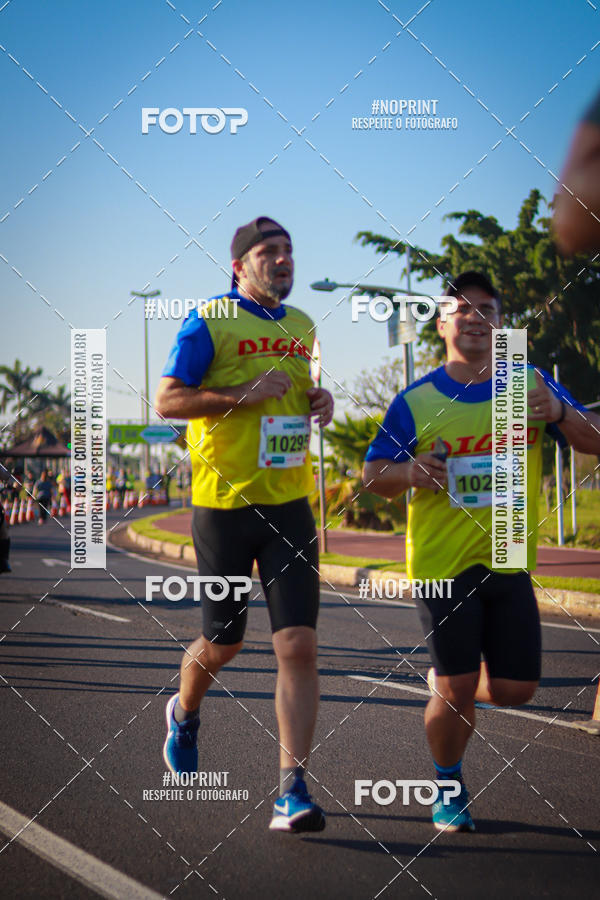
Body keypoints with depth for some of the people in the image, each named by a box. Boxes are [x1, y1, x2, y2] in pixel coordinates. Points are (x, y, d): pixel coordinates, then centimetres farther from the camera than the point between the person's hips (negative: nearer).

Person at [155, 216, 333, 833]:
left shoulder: (302, 327, 15)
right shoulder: (210, 322, -5)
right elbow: (167, 399, -11)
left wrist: (321, 402, 7)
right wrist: (244, 396, -19)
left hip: (289, 505, 4)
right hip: (224, 504, -4)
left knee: (299, 645, -9)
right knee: (222, 643, 9)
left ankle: (292, 791, -8)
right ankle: (184, 714, 44)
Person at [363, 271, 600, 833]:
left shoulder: (531, 384, 2)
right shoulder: (416, 401, -3)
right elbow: (374, 474, 2)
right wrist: (411, 473, -21)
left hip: (510, 562, 3)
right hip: (442, 561, -3)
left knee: (514, 690, 5)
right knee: (456, 692, -4)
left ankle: (445, 682, 38)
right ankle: (448, 792, 20)